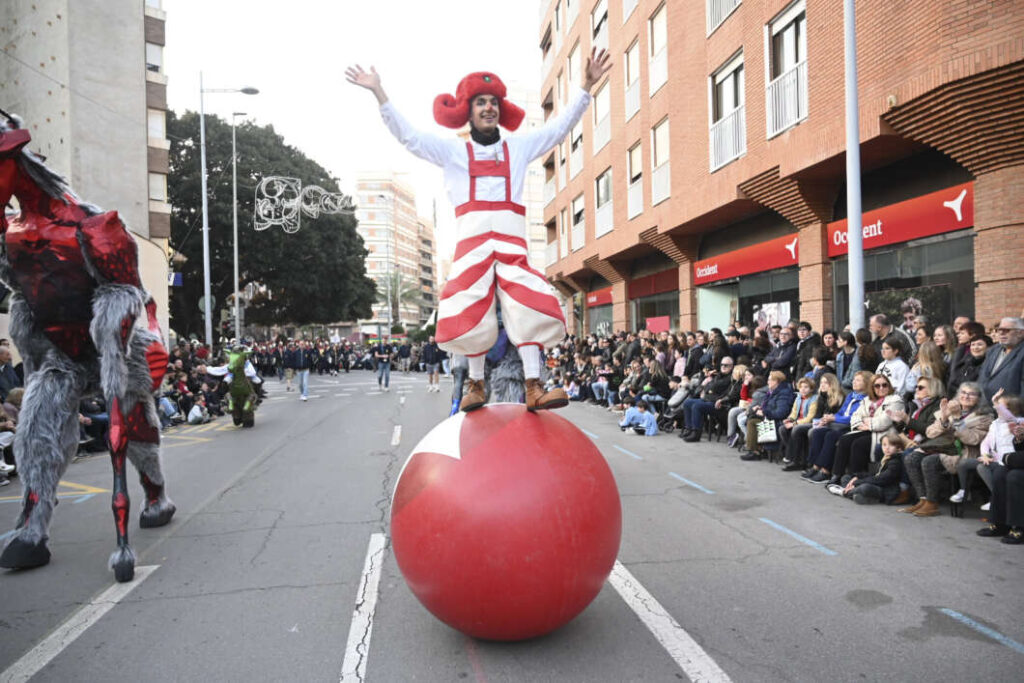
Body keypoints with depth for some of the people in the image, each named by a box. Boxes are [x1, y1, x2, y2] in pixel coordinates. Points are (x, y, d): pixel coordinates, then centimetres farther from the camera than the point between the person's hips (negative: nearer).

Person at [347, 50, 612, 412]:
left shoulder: (519, 147, 21)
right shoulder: (453, 150, 17)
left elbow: (559, 126, 18)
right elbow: (408, 135, 12)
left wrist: (586, 87, 11)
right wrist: (379, 93, 5)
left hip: (511, 238, 1)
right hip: (472, 236, -1)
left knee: (530, 306, -14)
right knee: (472, 313, -4)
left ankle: (533, 387, -14)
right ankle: (476, 384, 12)